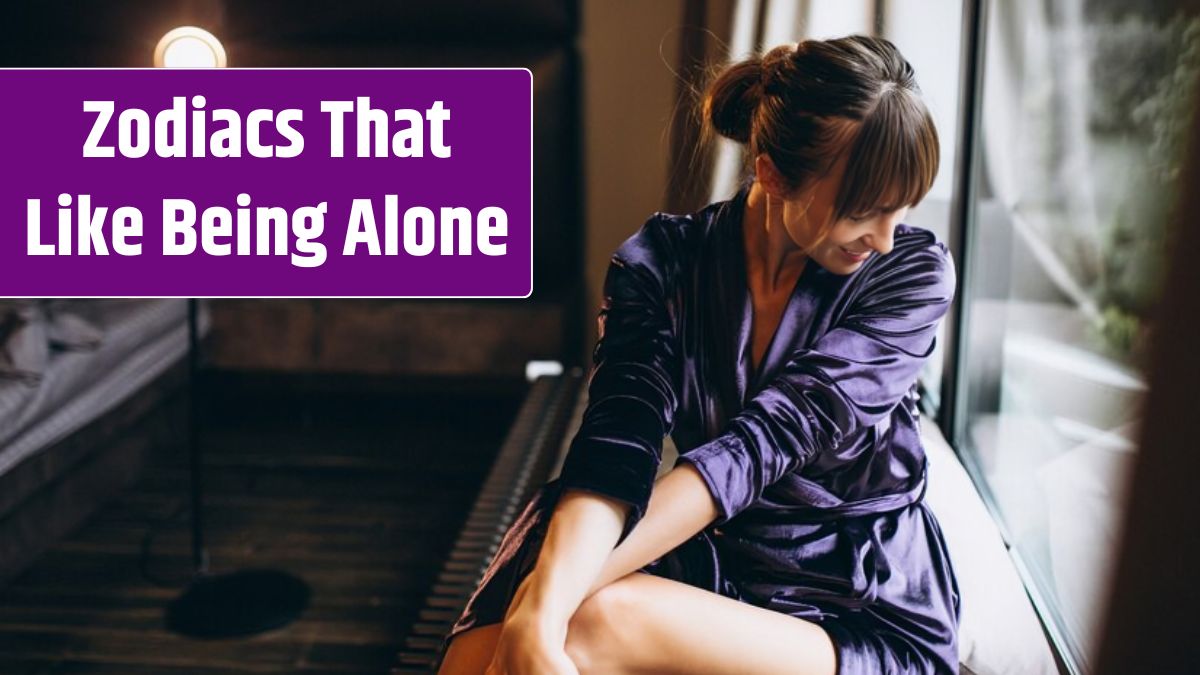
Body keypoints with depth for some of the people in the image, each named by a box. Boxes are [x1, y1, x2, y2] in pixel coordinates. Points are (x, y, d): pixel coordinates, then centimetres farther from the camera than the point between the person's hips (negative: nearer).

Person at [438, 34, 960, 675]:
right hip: (714, 581, 2)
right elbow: (616, 450, -20)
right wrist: (538, 619, -40)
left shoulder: (913, 271, -10)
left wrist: (555, 601, -29)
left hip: (872, 620, -1)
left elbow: (766, 438, -21)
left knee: (600, 619, -30)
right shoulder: (660, 264, -5)